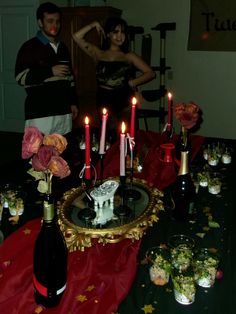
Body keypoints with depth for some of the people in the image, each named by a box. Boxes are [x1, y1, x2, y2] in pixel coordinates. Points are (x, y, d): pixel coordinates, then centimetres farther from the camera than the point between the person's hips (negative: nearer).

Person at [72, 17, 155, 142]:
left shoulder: (129, 56, 9)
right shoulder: (98, 53, 11)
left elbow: (150, 73, 2)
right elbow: (76, 36, 8)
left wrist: (134, 82, -11)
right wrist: (94, 24, 9)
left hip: (125, 101, 0)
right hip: (104, 101, 1)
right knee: (111, 136, -1)